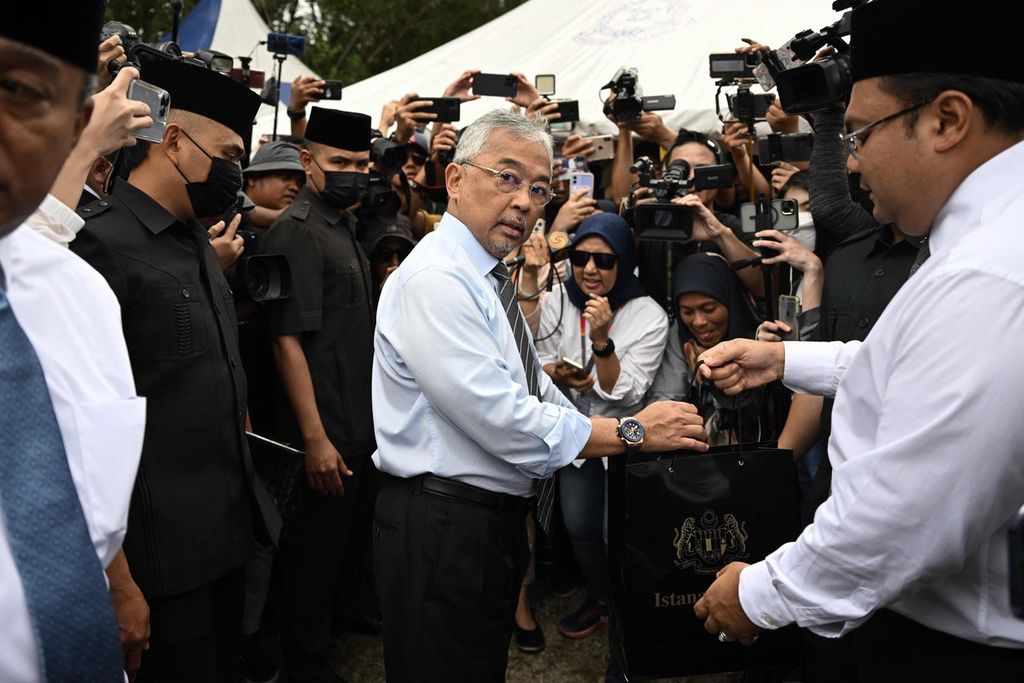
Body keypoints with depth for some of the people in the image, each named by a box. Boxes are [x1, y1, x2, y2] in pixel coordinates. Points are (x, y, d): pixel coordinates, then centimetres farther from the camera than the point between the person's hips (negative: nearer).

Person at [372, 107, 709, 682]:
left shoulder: (487, 279, 13)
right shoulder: (435, 280, -20)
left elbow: (535, 393, 15)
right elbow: (503, 421, -25)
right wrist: (631, 433, -18)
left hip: (495, 521, 10)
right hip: (445, 531, -9)